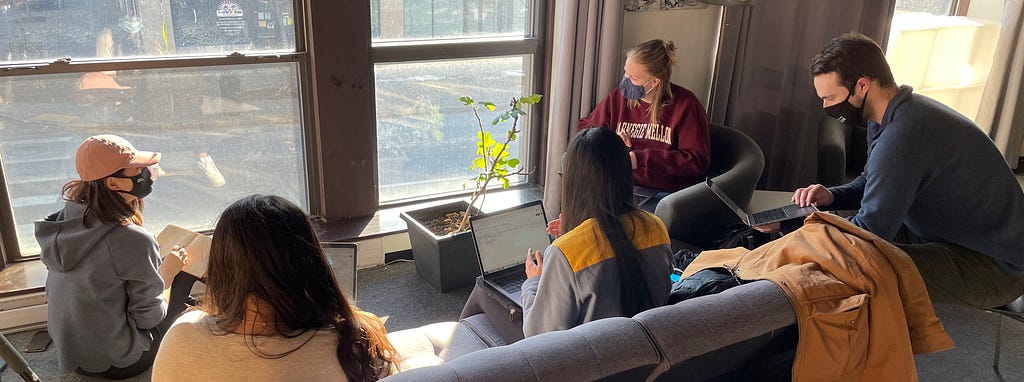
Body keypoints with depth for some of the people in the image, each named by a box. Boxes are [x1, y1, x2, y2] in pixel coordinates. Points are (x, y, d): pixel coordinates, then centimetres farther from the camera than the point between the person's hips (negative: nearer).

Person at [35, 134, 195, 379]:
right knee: (188, 276, 6)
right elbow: (148, 318, -20)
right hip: (116, 365, -7)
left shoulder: (65, 219, -8)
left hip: (67, 350, 7)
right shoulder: (134, 241, -30)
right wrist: (168, 271, -2)